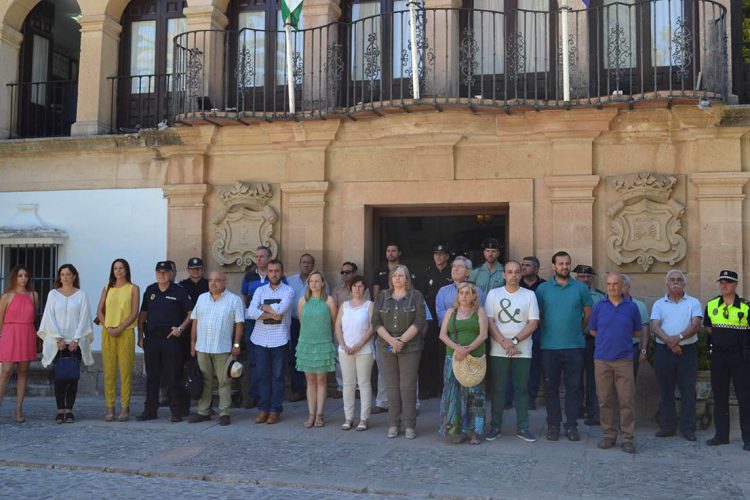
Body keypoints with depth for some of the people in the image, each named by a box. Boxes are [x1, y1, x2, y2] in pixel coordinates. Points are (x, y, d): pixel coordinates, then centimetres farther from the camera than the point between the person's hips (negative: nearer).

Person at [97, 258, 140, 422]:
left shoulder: (133, 289, 5)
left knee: (126, 370, -4)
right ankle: (110, 407, 5)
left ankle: (125, 407, 0)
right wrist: (107, 327, -7)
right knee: (109, 371, 1)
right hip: (108, 333, 3)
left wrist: (119, 328, -12)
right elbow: (100, 311, 10)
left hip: (125, 333, -3)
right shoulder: (107, 288, 15)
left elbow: (134, 313, -2)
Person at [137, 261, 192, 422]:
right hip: (151, 338, 4)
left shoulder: (179, 291, 0)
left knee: (173, 377, -2)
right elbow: (142, 314, 15)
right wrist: (140, 336, 10)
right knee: (152, 377, 9)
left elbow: (191, 313, 1)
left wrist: (181, 328, -11)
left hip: (171, 338, -4)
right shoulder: (150, 290, 11)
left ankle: (176, 412, 5)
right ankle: (150, 410, 17)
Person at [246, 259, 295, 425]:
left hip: (279, 340, -2)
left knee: (277, 376, 4)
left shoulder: (288, 290, 1)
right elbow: (251, 312, -7)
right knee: (262, 375, 6)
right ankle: (263, 409, 16)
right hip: (260, 339, 3)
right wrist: (273, 314, -12)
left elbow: (281, 309, -17)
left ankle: (275, 410, 13)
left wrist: (264, 307, -2)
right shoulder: (260, 291, 8)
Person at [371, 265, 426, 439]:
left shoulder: (416, 296, 2)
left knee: (408, 386, -3)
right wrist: (391, 340, -11)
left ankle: (409, 425, 4)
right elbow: (376, 322, 3)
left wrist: (401, 340, -13)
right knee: (391, 386, 4)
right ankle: (393, 424, 11)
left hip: (410, 348, -2)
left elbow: (419, 322, -6)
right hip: (387, 347, 3)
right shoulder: (382, 297, 10)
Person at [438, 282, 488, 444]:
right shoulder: (451, 312, 13)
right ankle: (456, 430, 4)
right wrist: (456, 347, -14)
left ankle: (475, 431, 3)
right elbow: (442, 334, 4)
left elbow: (483, 334, -4)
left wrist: (467, 349, -17)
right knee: (454, 394, -2)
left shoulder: (479, 311, 7)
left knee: (474, 395, -3)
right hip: (453, 358, 2)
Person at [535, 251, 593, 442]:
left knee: (573, 387, 5)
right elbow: (537, 315, 7)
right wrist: (547, 330, 4)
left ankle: (571, 425, 15)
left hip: (574, 346, 0)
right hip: (549, 346, 0)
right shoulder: (543, 288, 2)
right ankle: (553, 424, 17)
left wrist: (577, 329, 10)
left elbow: (588, 313, 11)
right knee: (551, 387, 6)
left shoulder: (581, 288, 3)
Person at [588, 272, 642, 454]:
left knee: (627, 400, -3)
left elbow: (637, 332, 12)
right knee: (605, 400, 5)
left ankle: (628, 438, 5)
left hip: (624, 360, -1)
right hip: (602, 360, 1)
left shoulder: (632, 307, 4)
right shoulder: (599, 306, 5)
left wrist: (621, 336, 8)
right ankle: (608, 435, 17)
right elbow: (592, 331, 13)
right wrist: (606, 338, 8)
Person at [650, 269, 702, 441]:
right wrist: (669, 341, -18)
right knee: (666, 390, 6)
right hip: (663, 351, 1)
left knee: (688, 391, 1)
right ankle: (667, 426, 14)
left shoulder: (693, 303, 7)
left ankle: (688, 428, 8)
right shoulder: (659, 304, 10)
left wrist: (678, 338, -20)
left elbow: (696, 325, -6)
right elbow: (654, 327, -3)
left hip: (688, 351, -1)